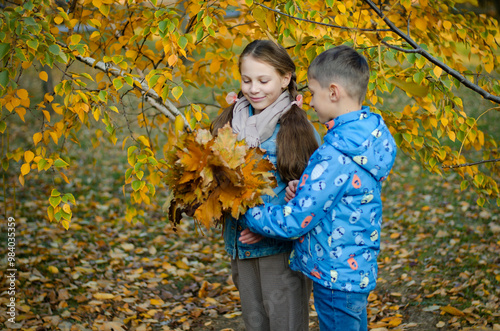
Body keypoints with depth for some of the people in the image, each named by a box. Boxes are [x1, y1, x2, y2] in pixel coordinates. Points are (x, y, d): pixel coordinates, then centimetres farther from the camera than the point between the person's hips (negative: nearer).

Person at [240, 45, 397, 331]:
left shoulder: (335, 156, -27)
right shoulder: (371, 133, 1)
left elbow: (293, 222, -23)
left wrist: (247, 212, -8)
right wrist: (304, 190, -3)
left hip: (336, 277, -9)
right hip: (358, 270, 9)